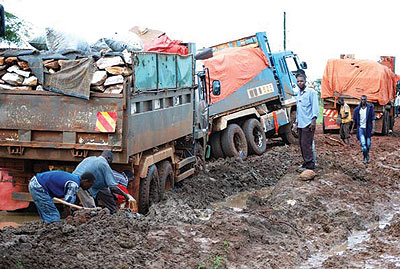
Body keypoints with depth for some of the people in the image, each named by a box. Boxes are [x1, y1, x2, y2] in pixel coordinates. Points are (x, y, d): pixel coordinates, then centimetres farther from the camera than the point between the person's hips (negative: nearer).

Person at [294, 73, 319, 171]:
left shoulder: (311, 92, -4)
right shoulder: (299, 94, 21)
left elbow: (315, 106, -10)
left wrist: (314, 119, -19)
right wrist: (296, 122, 25)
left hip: (308, 123, -8)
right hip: (300, 124, 8)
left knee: (306, 144, -12)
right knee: (302, 144, 8)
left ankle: (310, 165, -9)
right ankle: (306, 163, 15)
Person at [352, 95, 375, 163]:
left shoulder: (370, 108, -3)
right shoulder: (357, 109, 1)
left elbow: (373, 119, -4)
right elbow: (354, 120, 10)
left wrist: (373, 128, -13)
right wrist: (353, 129, 12)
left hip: (368, 128, 0)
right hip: (360, 128, 0)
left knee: (368, 144, 7)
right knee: (363, 143, -11)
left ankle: (367, 153, 35)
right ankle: (365, 157, -2)